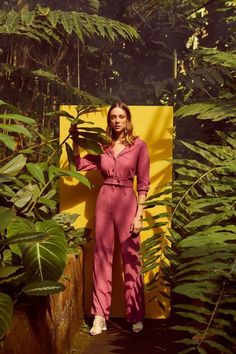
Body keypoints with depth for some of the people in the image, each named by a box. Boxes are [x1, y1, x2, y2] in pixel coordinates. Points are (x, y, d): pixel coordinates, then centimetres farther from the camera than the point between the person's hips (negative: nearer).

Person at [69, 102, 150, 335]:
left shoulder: (139, 145, -1)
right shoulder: (103, 146, 10)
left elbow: (143, 184, -3)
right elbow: (80, 165, 14)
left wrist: (139, 215, -8)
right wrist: (75, 140, 3)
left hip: (127, 202, -3)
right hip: (104, 201, 4)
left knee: (131, 259, 3)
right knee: (102, 257, 5)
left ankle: (136, 315, 18)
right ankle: (100, 315, 14)